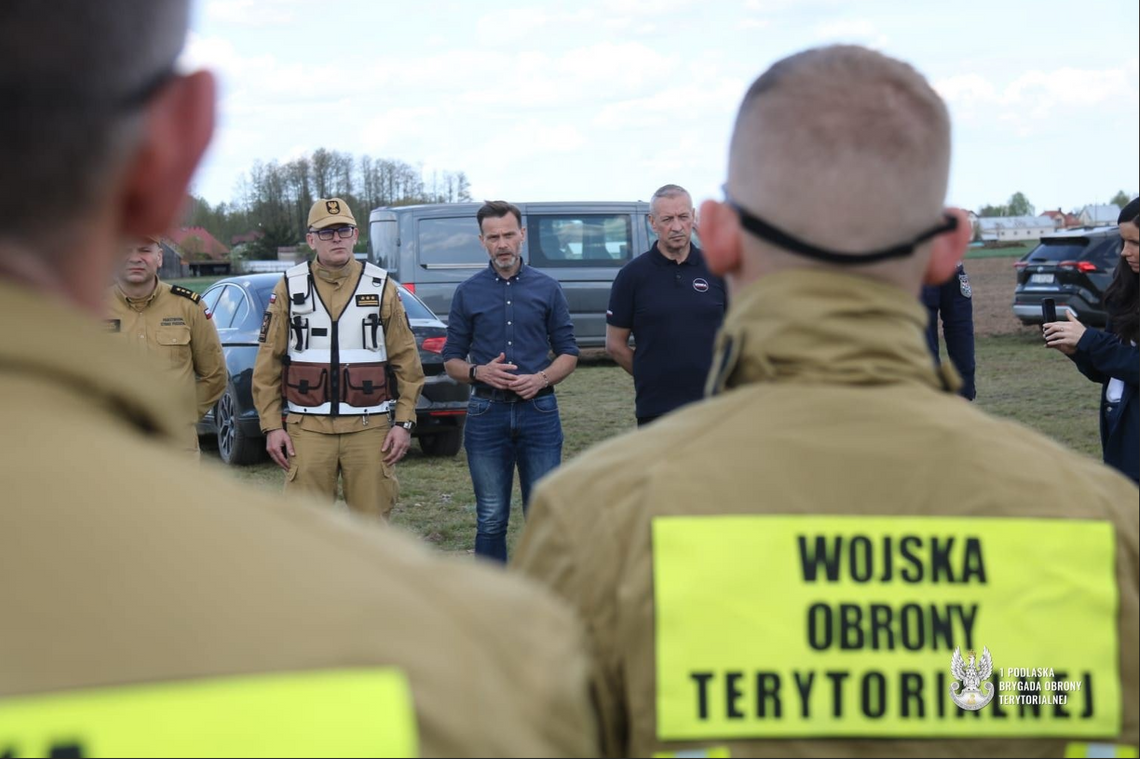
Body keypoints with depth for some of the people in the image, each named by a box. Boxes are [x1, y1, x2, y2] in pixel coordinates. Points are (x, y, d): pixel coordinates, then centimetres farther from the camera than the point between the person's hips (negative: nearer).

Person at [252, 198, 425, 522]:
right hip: (308, 429, 0)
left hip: (369, 428, 0)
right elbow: (268, 363, 4)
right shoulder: (289, 288, 3)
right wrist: (271, 426, -1)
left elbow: (406, 359, 4)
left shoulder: (381, 287, 3)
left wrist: (404, 422, -2)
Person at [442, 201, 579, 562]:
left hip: (538, 410, 0)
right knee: (491, 521, 5)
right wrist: (479, 372, -12)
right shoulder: (468, 293, 6)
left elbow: (568, 352, 8)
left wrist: (542, 378, -11)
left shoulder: (547, 288, 6)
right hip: (486, 413, 0)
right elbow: (452, 359, 9)